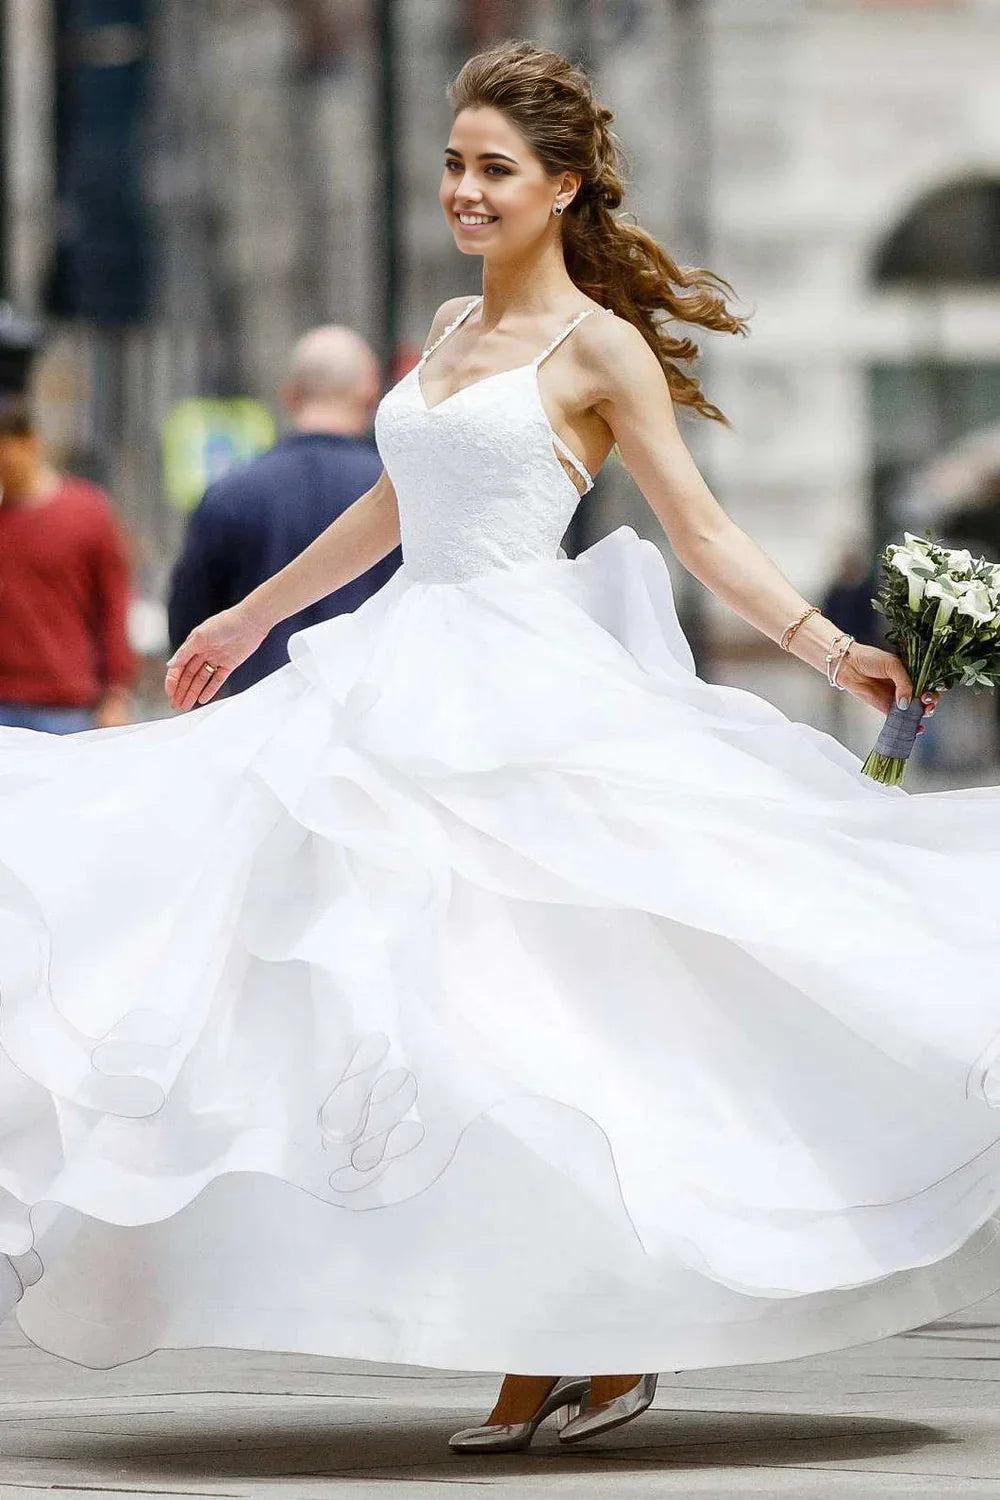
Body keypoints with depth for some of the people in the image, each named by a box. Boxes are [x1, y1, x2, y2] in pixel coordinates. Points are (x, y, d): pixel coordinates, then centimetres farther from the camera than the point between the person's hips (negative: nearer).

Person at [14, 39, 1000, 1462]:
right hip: (406, 695, 7)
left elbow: (701, 530, -3)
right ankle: (533, 1355, 3)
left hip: (528, 702, -7)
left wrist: (831, 647, -14)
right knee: (434, 1007, 0)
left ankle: (607, 1340, -1)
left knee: (520, 1010, -11)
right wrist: (251, 615, 39)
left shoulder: (595, 345, -3)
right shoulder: (452, 330, 17)